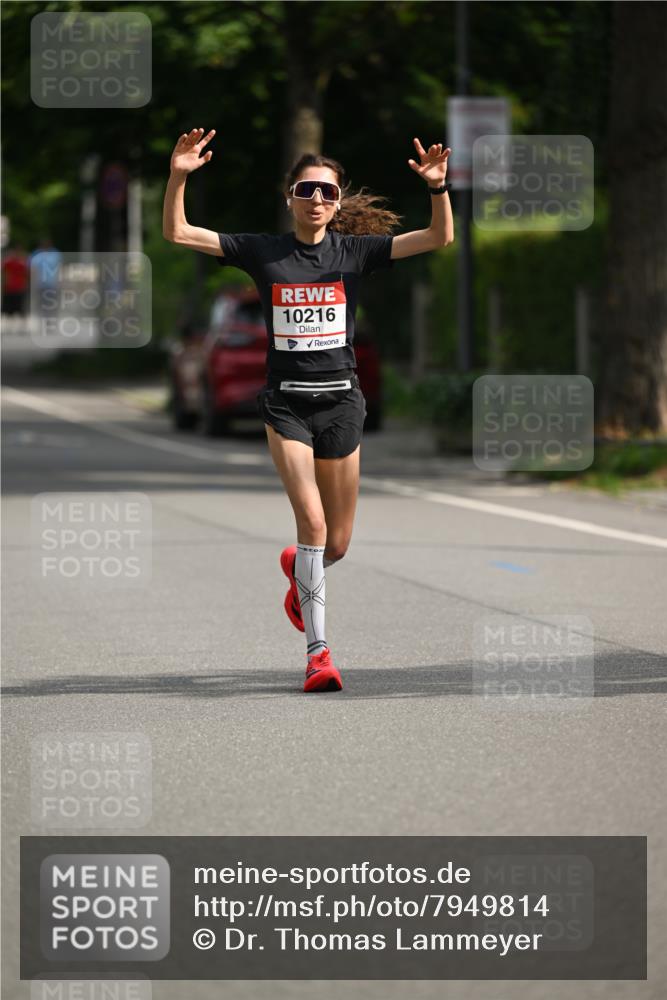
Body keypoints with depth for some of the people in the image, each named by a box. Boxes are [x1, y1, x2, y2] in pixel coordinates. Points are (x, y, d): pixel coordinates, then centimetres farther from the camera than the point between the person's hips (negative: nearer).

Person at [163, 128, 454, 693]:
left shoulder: (354, 251, 2)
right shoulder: (262, 252, 1)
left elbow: (440, 238, -7)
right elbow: (177, 233, -4)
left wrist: (438, 187, -23)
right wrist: (178, 176, -19)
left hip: (340, 402, 2)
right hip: (286, 403, -2)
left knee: (337, 544, 6)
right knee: (312, 522, -18)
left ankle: (299, 572, 44)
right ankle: (318, 651, -11)